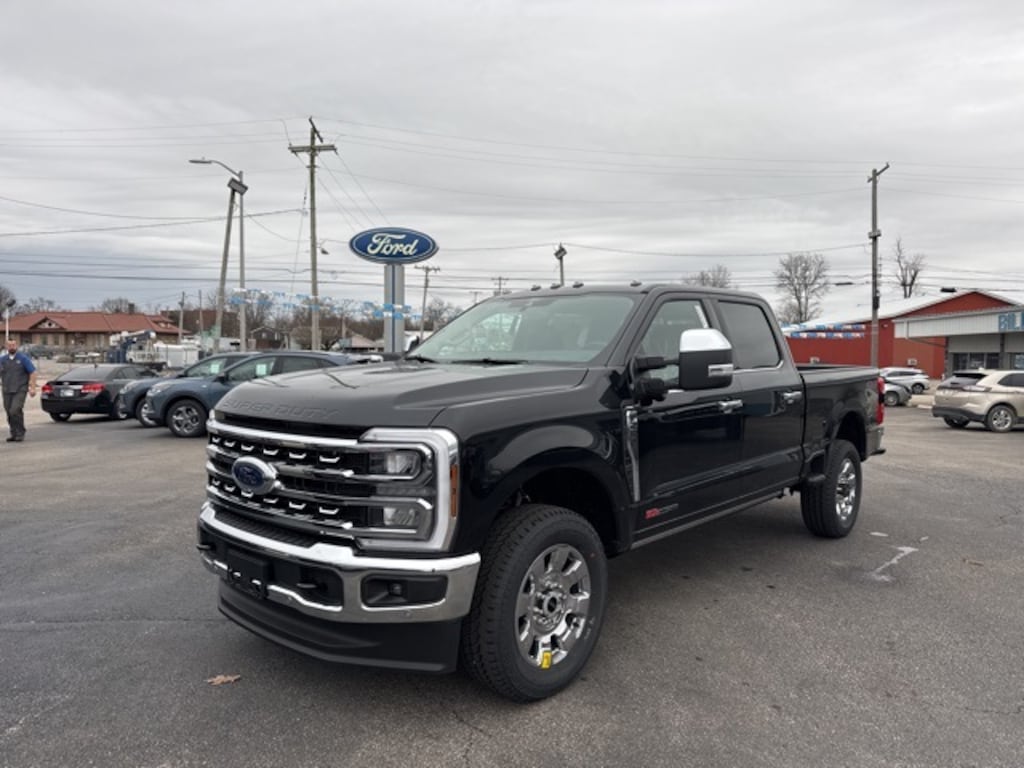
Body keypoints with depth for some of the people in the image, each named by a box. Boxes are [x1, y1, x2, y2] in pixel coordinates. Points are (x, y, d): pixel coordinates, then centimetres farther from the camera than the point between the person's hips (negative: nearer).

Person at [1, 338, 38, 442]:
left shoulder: (23, 358, -1)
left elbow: (32, 372, -3)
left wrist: (32, 388, -9)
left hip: (20, 390, -4)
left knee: (15, 411, -17)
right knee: (10, 414, 5)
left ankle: (20, 433, -5)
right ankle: (14, 434, 16)